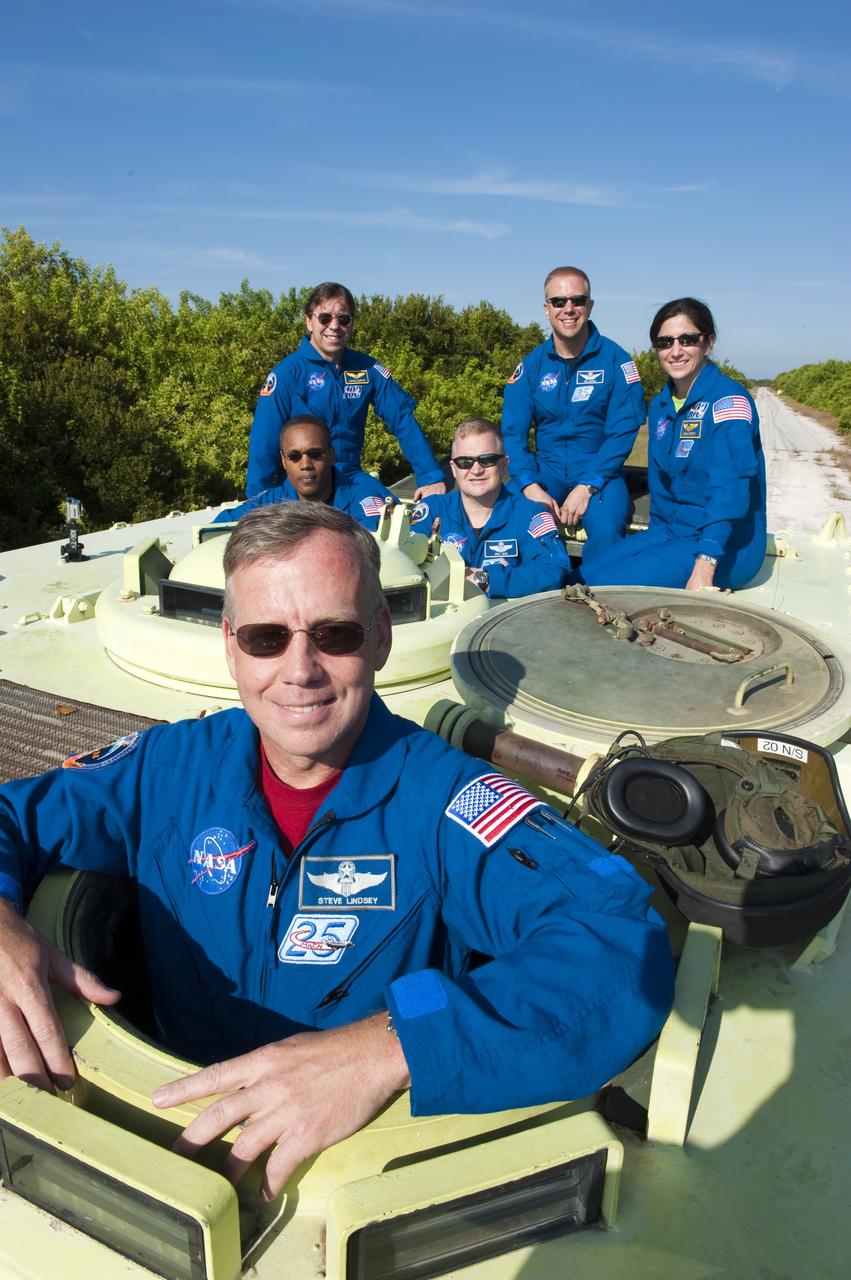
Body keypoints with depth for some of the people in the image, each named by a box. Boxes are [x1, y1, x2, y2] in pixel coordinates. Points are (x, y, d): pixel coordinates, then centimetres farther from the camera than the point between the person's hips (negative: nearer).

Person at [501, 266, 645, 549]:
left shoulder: (615, 359, -2)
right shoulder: (531, 364, 5)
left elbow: (622, 432, -7)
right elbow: (513, 432, -1)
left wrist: (586, 488, -19)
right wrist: (531, 488, -18)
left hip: (598, 472, -2)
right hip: (545, 469, 2)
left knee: (606, 531, -32)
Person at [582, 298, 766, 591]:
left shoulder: (729, 399, -14)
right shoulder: (660, 405, 11)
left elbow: (730, 489, -25)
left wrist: (704, 566, -33)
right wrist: (658, 532, 6)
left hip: (727, 544, -7)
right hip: (670, 531, 8)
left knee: (606, 586, -23)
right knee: (586, 573, -9)